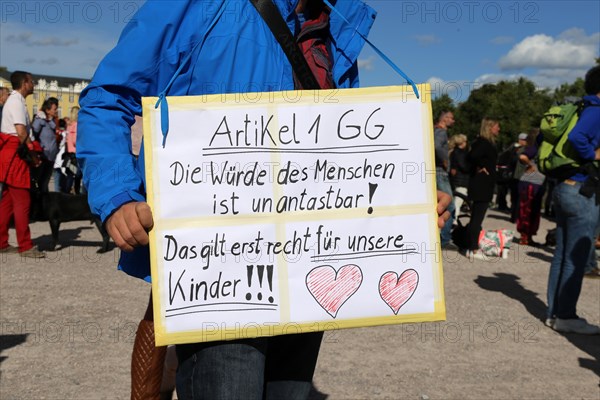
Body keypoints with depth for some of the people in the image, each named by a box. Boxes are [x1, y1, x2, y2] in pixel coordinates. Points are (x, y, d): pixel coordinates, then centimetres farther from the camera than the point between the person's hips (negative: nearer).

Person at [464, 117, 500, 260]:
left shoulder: (486, 142, 15)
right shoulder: (484, 143, -16)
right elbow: (473, 156, -33)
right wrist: (481, 167, -19)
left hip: (482, 185, 10)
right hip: (482, 185, -10)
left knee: (475, 218, 13)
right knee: (477, 218, -6)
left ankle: (471, 248, 20)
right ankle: (474, 250, -2)